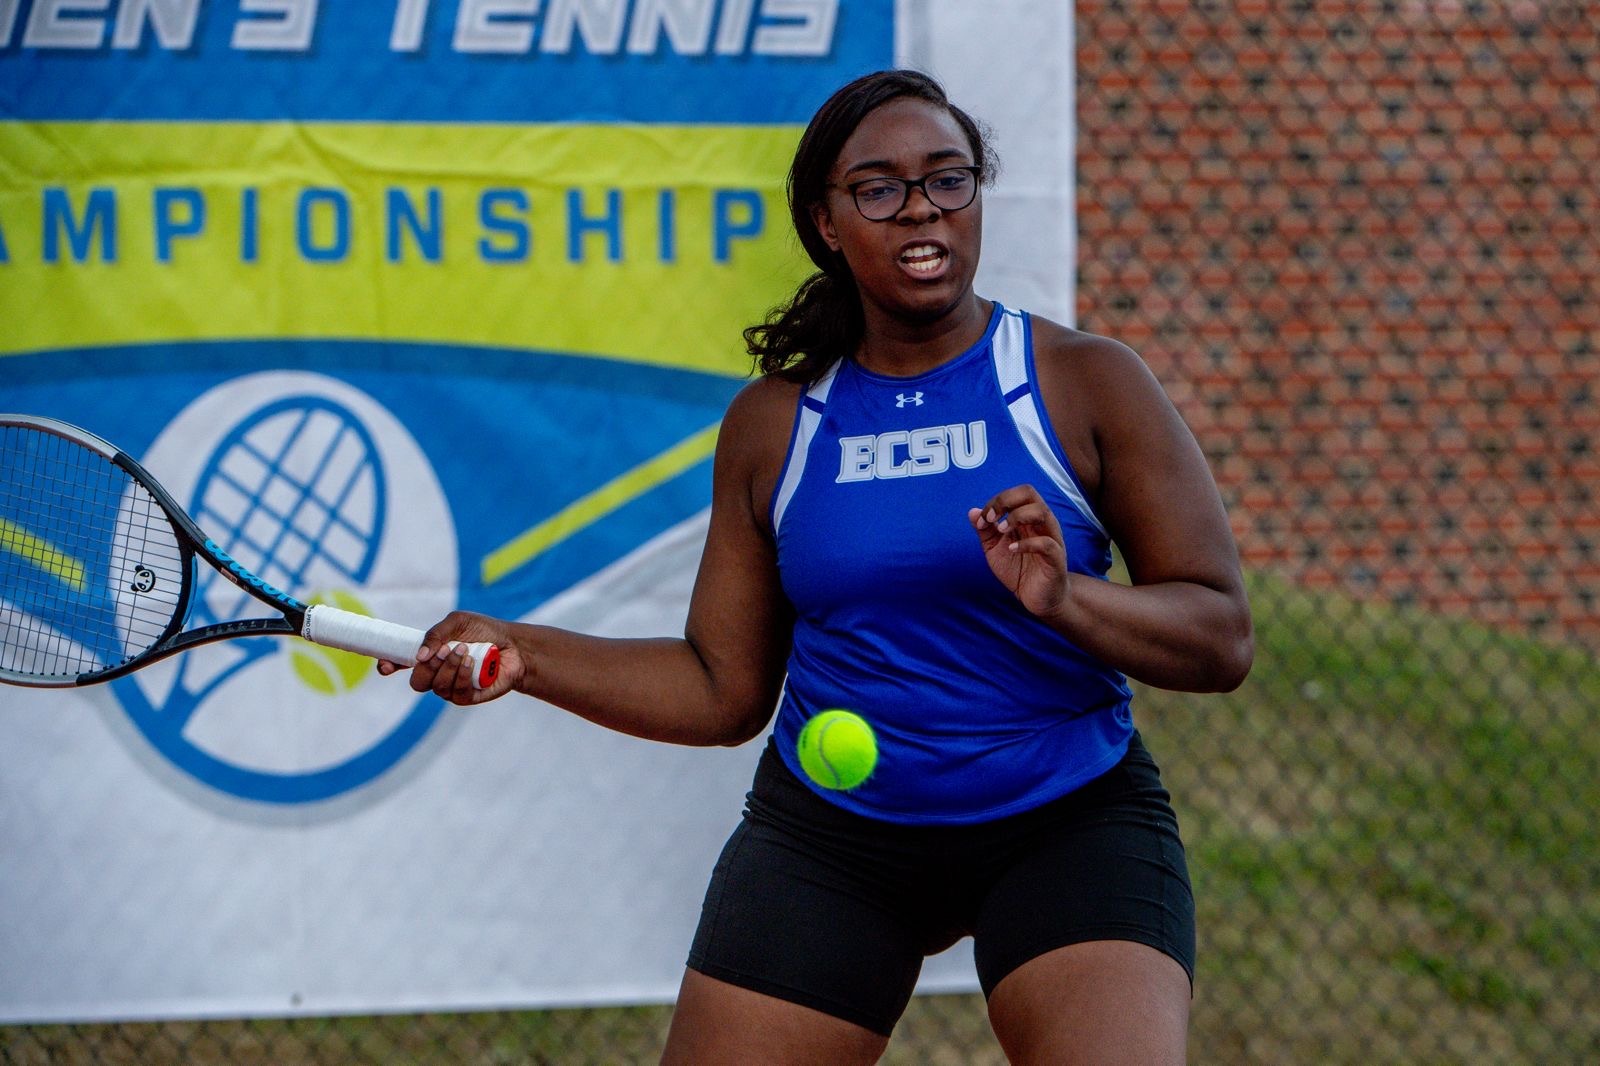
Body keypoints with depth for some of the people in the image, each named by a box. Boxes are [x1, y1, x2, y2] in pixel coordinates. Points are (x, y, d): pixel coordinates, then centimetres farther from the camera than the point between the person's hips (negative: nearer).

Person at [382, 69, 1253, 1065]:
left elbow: (1222, 638, -7)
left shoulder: (1089, 383, -3)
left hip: (1069, 828, -3)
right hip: (828, 836, 3)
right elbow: (723, 688, 12)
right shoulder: (772, 423, 6)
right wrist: (525, 656, 1)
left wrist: (1065, 600, -25)